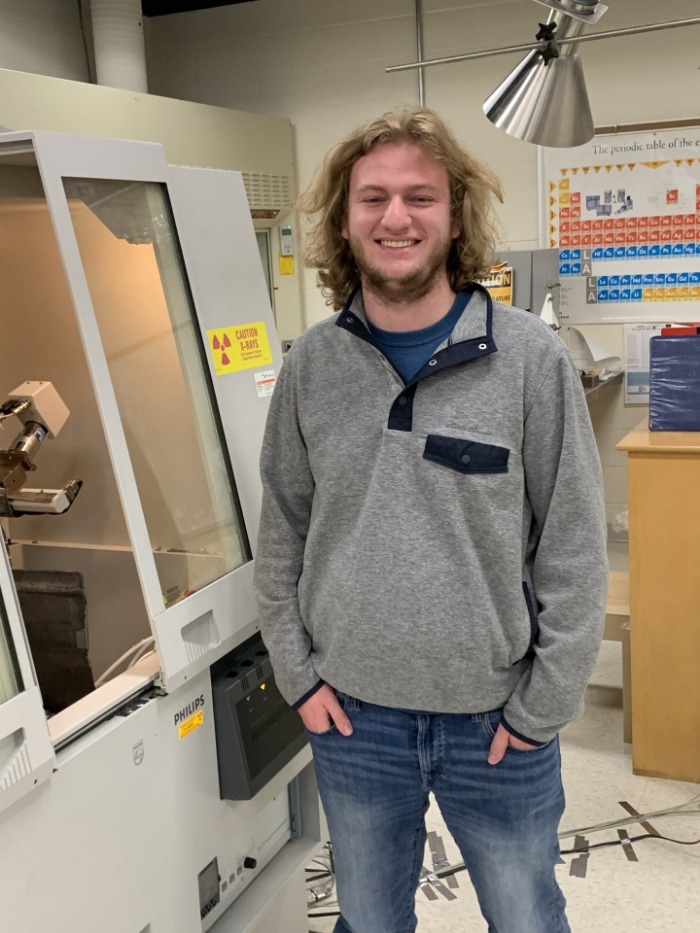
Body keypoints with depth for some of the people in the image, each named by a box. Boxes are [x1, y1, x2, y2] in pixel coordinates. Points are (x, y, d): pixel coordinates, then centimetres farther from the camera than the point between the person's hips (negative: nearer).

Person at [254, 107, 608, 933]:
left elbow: (573, 550, -8)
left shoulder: (531, 360, -10)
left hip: (495, 719, -1)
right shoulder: (311, 365, -3)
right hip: (350, 718, 2)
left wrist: (540, 708, -7)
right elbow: (281, 536, 5)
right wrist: (299, 674, 0)